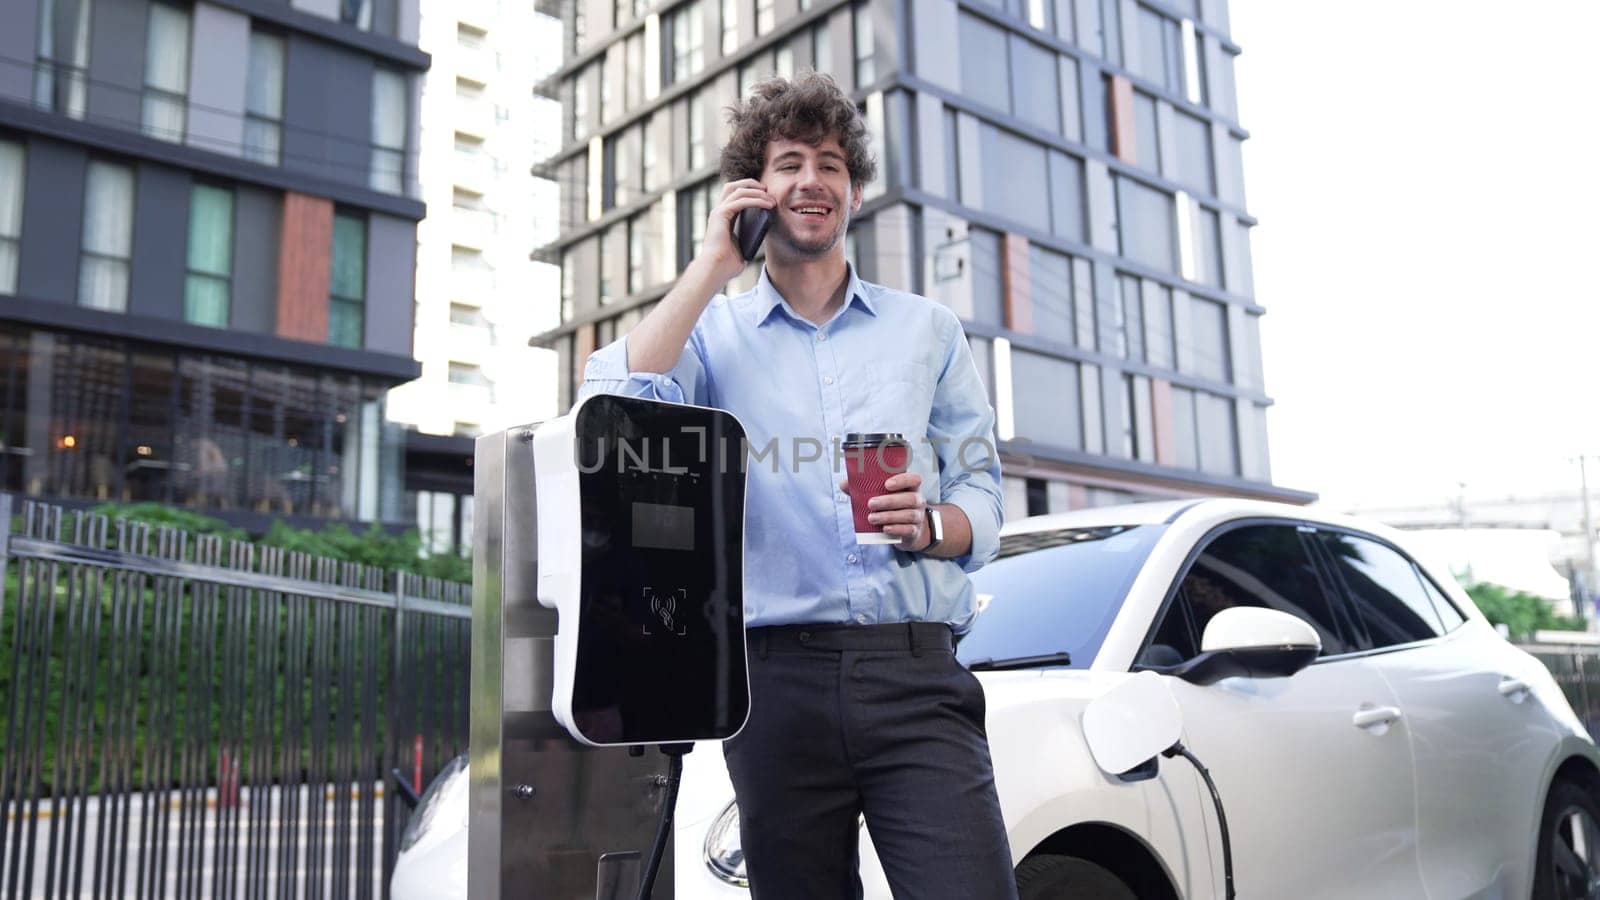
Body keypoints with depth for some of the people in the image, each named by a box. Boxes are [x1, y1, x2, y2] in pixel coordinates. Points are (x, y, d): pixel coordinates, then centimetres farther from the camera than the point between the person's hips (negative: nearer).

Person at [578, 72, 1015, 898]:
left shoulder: (926, 329, 15)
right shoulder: (714, 331, 12)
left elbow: (983, 497, 12)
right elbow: (616, 411, -8)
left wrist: (931, 524, -11)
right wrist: (713, 266, -2)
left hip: (915, 673, 1)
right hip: (777, 676, 0)